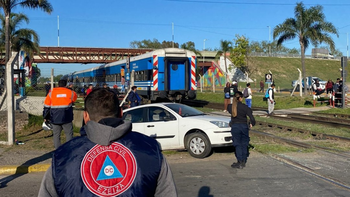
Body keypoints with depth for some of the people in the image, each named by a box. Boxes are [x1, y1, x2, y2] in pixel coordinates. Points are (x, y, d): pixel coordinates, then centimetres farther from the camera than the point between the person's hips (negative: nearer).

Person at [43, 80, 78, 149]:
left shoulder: (51, 93, 6)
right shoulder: (70, 92, 3)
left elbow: (46, 106, 8)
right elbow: (75, 98, 25)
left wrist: (45, 117, 16)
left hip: (55, 119, 1)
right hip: (66, 118, -1)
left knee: (56, 135, 8)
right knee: (69, 134, 5)